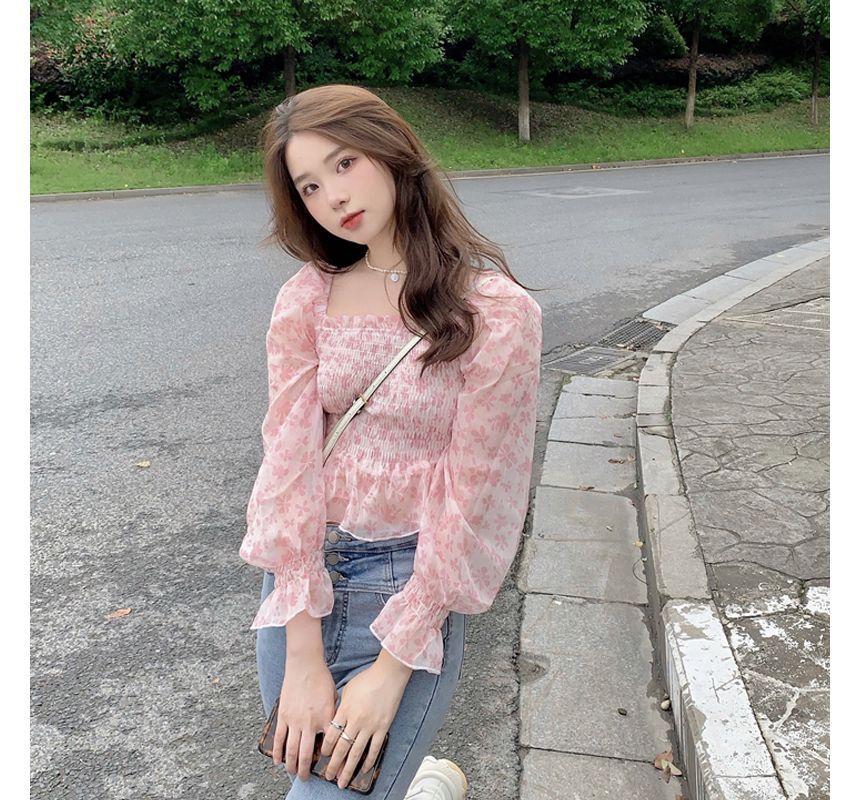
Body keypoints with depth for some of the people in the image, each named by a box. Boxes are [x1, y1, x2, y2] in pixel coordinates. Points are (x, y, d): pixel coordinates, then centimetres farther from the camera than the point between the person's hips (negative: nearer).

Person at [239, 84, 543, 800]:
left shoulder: (495, 310, -14)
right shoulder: (307, 298, -3)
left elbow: (468, 498, -14)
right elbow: (289, 461, -9)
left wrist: (392, 667, -14)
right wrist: (302, 654, -12)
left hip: (413, 585, -4)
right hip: (302, 575, 5)